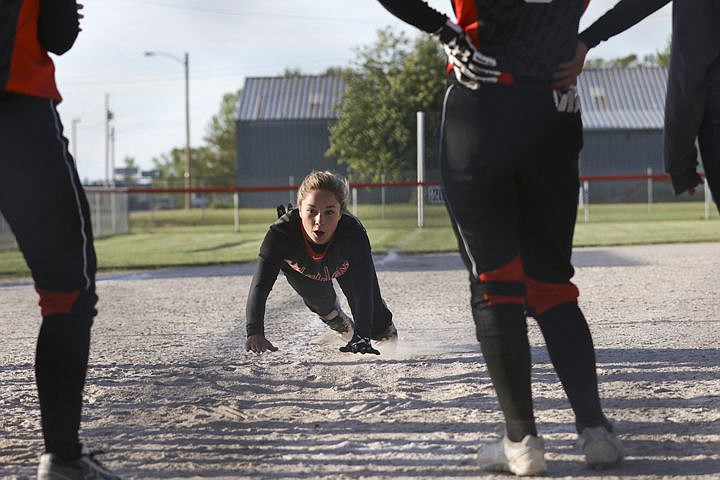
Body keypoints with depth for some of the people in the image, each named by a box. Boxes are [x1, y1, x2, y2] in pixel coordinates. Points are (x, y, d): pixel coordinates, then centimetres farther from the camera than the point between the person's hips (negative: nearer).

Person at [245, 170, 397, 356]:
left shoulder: (353, 233, -46)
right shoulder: (281, 232, -46)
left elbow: (363, 289, -51)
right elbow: (260, 285, -50)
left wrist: (362, 337, -63)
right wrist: (255, 333, -65)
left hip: (342, 266, 0)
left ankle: (384, 328, 41)